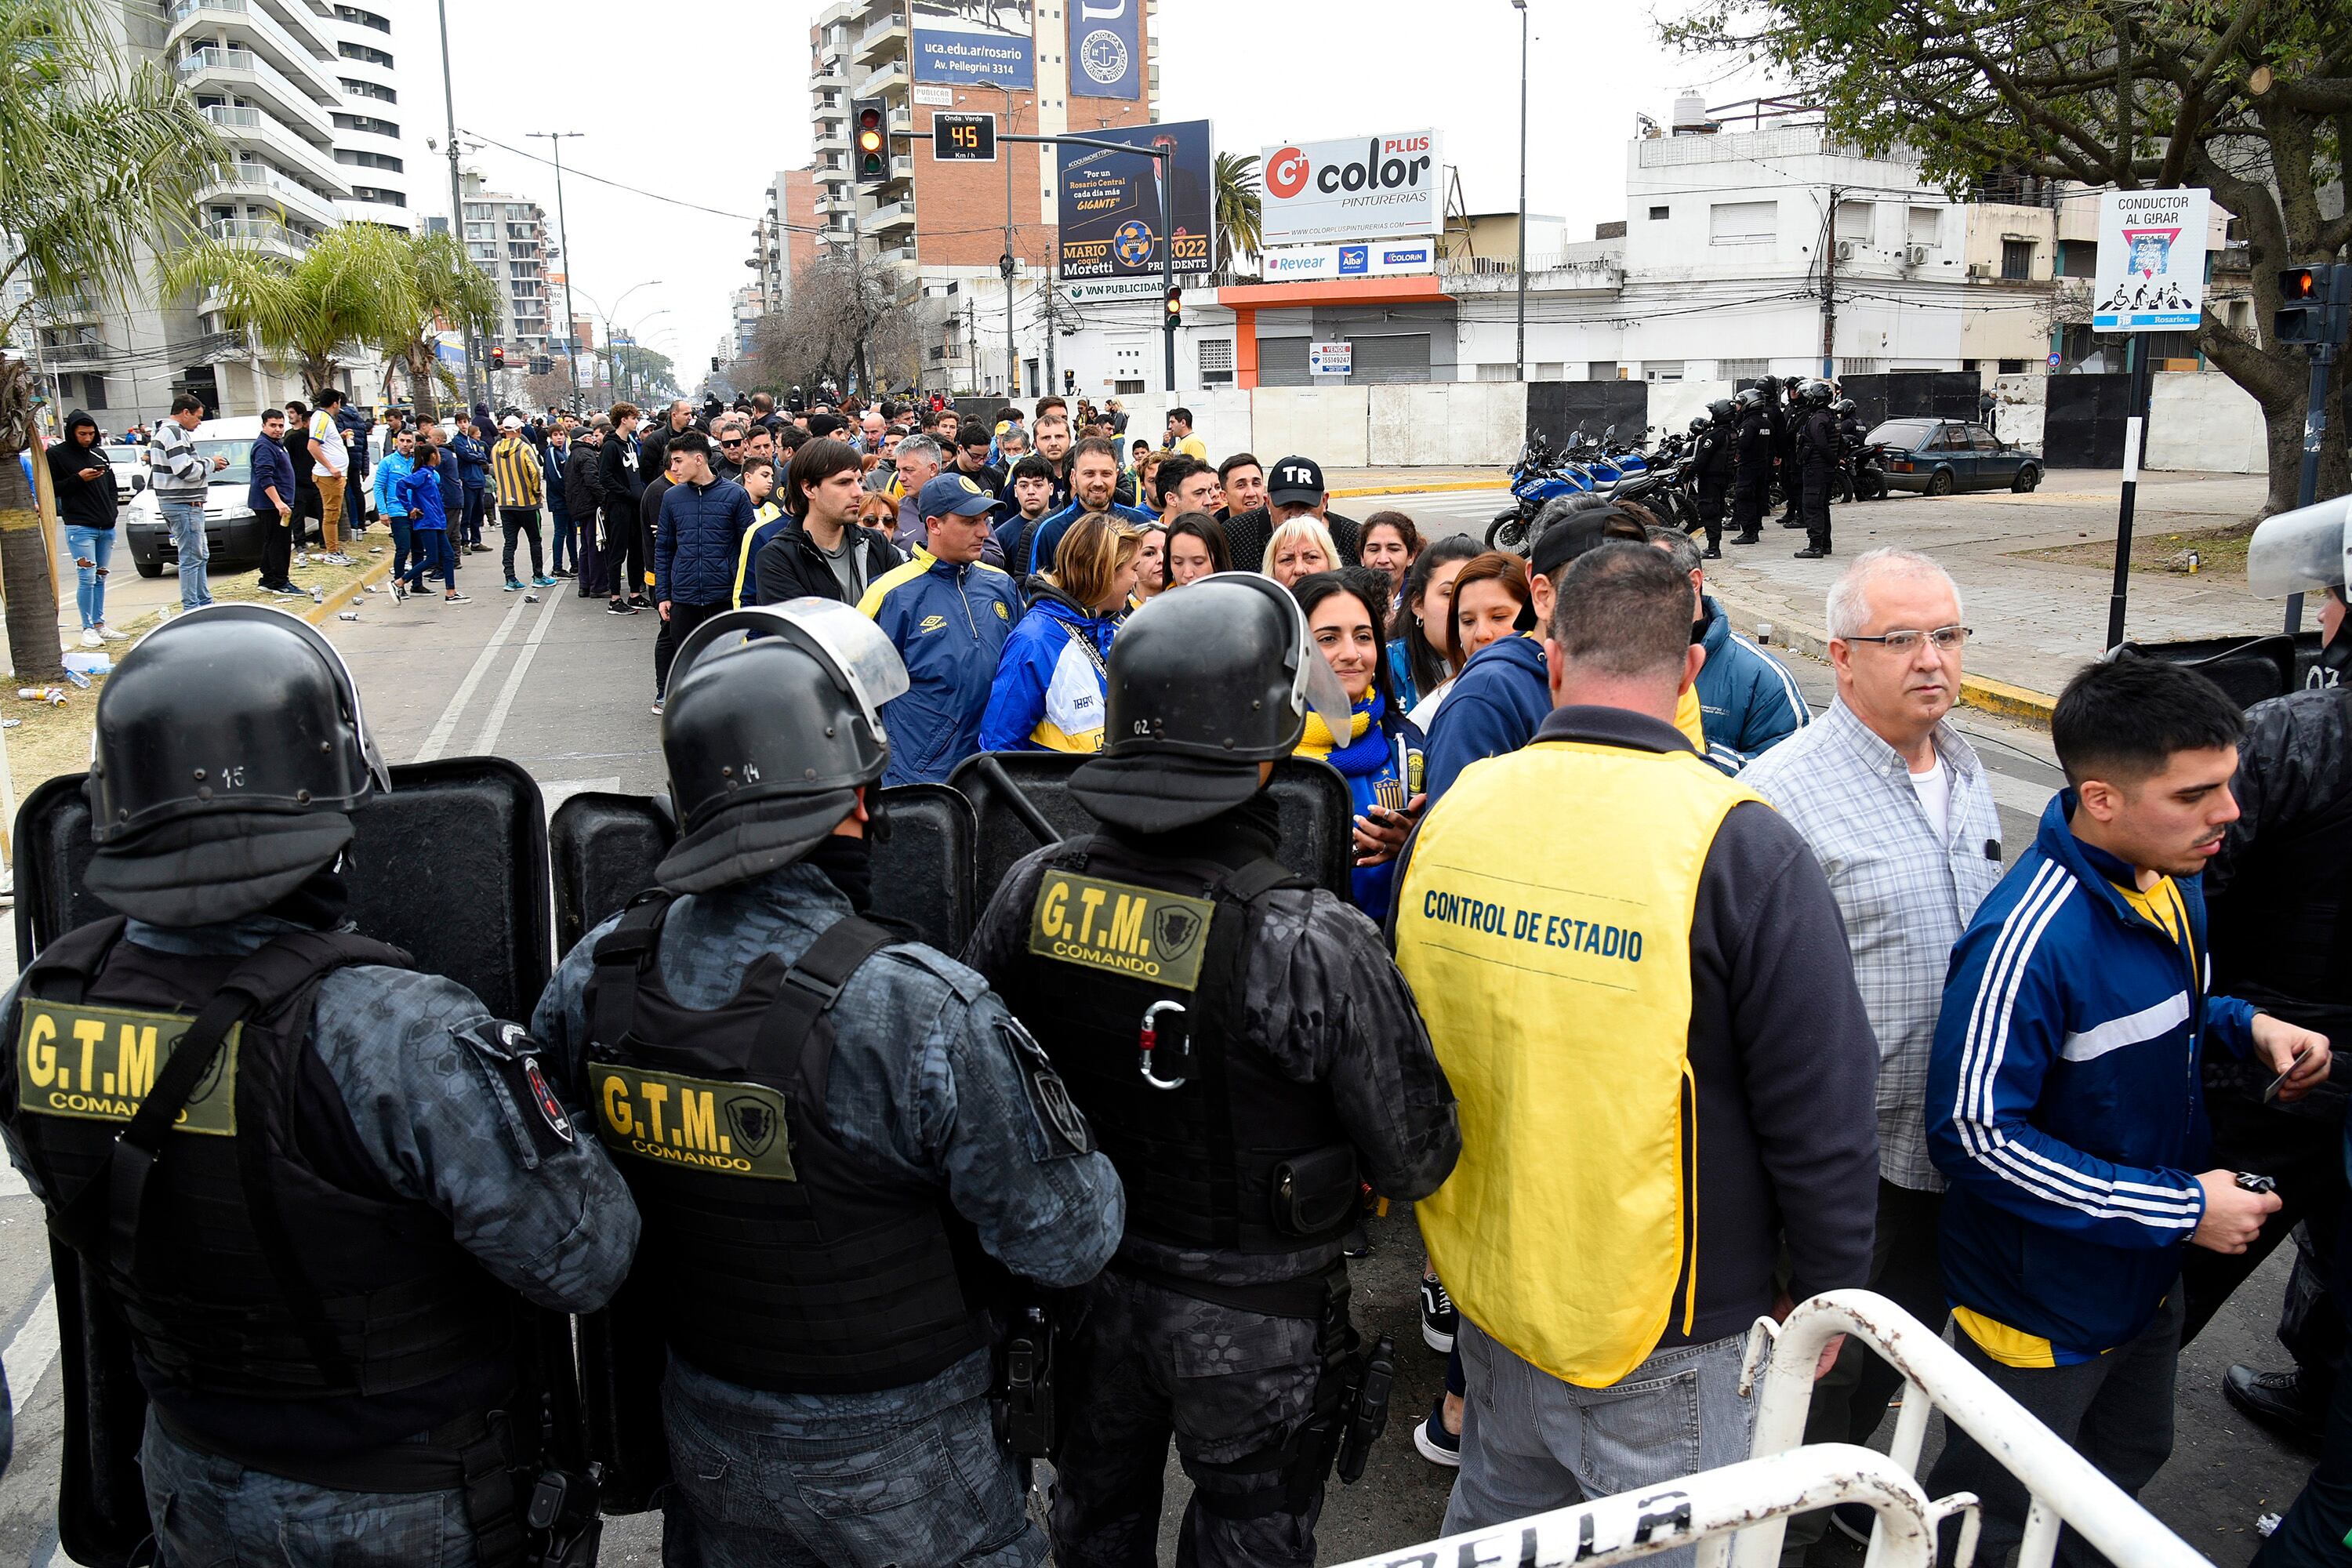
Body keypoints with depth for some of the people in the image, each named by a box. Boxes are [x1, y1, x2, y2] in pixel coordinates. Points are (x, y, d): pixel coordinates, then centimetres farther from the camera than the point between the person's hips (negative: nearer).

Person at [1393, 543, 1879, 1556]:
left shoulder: (1451, 814, -5)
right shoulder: (1743, 849, -20)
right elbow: (1821, 1116, -15)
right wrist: (1824, 1291, 1)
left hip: (1486, 1284, 5)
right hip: (1659, 1340, -4)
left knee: (1496, 1520, 25)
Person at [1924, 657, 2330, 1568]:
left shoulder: (2174, 878, -5)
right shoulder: (2030, 939, -34)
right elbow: (1974, 1134, -31)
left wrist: (2244, 1025, -7)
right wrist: (2182, 1208, -26)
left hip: (2146, 1278, 8)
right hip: (2040, 1300, -8)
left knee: (2127, 1464, 30)